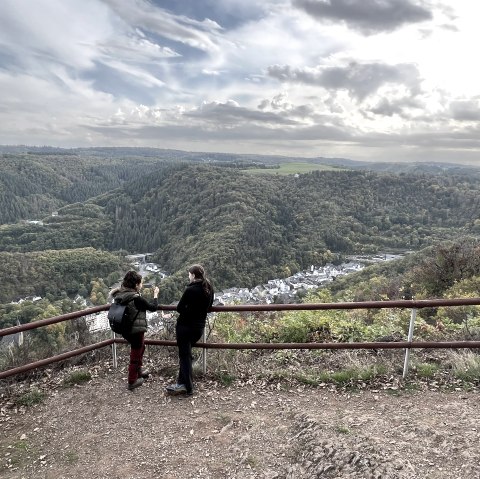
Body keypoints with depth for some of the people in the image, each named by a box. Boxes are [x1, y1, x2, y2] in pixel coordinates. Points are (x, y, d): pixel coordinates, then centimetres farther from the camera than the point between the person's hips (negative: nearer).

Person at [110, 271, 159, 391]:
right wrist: (155, 294, 1)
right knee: (135, 355, 11)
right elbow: (153, 307, -14)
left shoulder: (119, 295, -5)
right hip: (136, 330, -8)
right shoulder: (136, 299, -24)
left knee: (140, 347, 30)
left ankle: (139, 370, 45)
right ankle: (132, 382, 25)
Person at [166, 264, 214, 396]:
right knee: (186, 353, 19)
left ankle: (188, 388, 5)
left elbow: (179, 308, -13)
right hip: (200, 326, 7)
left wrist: (186, 312, 5)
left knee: (184, 355, 3)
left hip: (185, 326, -7)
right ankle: (182, 382, 24)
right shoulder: (209, 289, 1)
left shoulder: (190, 289, -19)